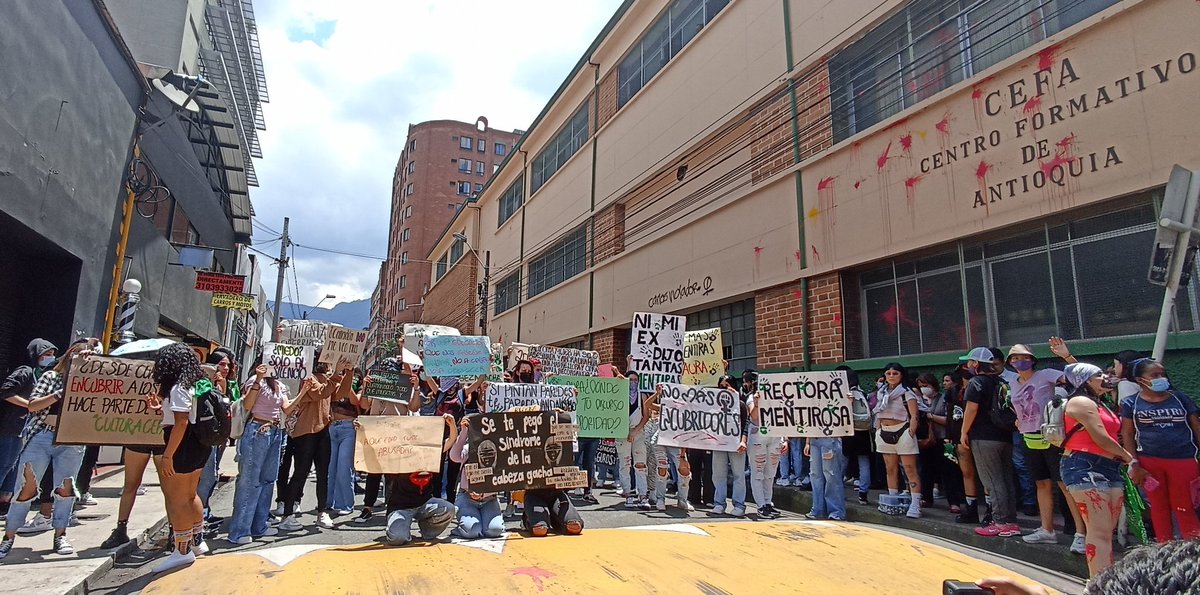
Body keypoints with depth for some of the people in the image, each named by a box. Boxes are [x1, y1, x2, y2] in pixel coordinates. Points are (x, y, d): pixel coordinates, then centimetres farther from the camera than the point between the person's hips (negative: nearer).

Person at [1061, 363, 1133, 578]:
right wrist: (1129, 457, 1)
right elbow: (1101, 438, -12)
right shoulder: (1082, 402, -6)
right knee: (1099, 532, -13)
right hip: (1085, 468, -9)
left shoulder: (1099, 404, 24)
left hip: (1109, 468, 9)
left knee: (1107, 532, 8)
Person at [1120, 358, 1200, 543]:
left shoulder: (1180, 399, 7)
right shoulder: (1131, 403, 2)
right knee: (1159, 508, 7)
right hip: (1149, 462, 0)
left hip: (1183, 461, 1)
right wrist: (1134, 464, -6)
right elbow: (1127, 435, 1)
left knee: (1184, 509, 2)